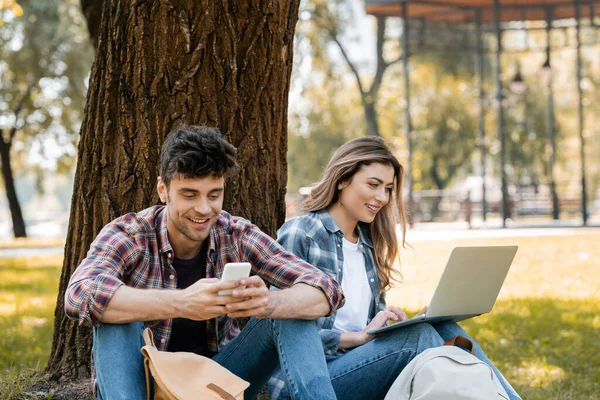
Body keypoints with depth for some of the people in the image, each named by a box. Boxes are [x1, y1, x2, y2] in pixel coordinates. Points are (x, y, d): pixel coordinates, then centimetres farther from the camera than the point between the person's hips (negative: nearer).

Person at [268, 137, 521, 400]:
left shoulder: (368, 244, 17)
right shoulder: (298, 235, -6)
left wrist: (415, 323, -3)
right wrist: (360, 336, -18)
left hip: (359, 364, 7)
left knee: (443, 329, -16)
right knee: (418, 337, -26)